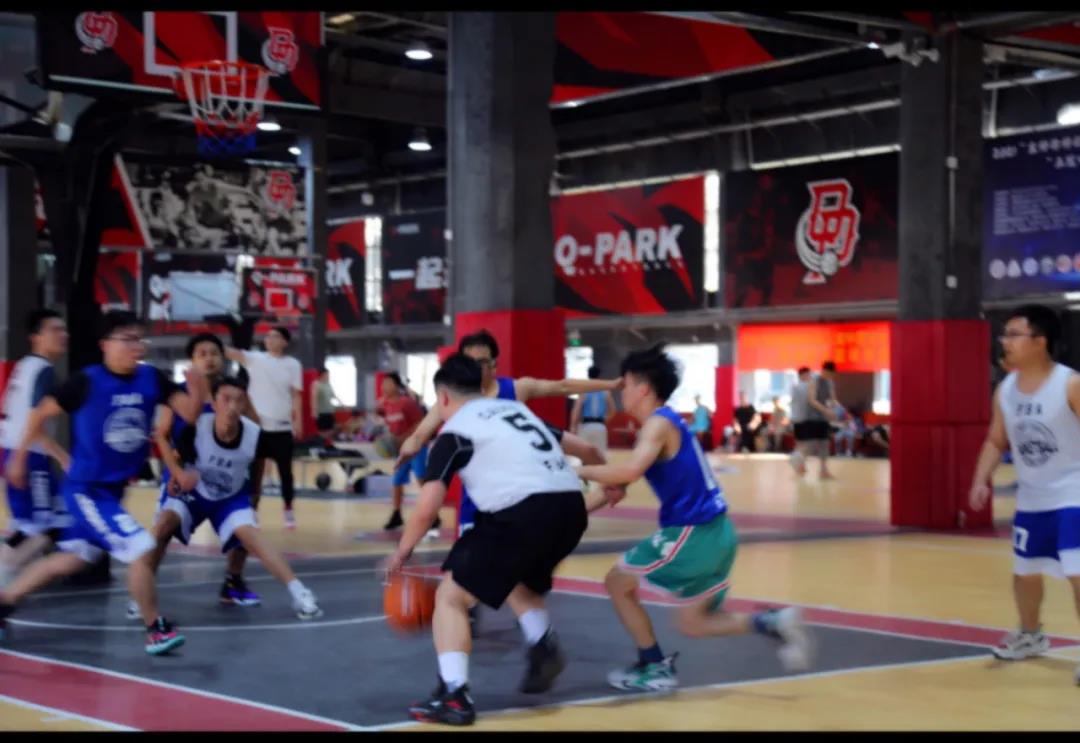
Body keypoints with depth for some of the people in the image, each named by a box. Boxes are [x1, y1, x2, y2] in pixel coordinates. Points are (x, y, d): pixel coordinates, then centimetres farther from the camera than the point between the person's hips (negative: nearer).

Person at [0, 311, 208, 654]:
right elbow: (41, 413, -4)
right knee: (140, 548, -16)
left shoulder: (152, 378, -4)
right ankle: (155, 629, -2)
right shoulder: (87, 381, -17)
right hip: (86, 489, -7)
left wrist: (197, 390, -31)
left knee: (71, 559, 19)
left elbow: (189, 413, -10)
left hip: (112, 489, 7)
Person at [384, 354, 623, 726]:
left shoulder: (455, 431, 7)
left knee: (451, 595, 5)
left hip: (526, 512, -7)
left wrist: (401, 554, 17)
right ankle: (543, 647, 15)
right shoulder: (515, 409, 26)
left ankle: (452, 696, -8)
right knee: (518, 579, 35)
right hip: (571, 506, 7)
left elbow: (426, 508, 0)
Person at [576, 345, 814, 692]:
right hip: (713, 533, 9)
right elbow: (629, 478, 22)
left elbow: (629, 472, -31)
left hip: (694, 533, -9)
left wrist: (579, 471, -17)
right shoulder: (666, 422, 16)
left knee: (618, 583, 6)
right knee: (693, 624, 18)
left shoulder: (659, 423, -13)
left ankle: (656, 668, 9)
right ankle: (773, 623, 2)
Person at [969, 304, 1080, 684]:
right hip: (1030, 499, 7)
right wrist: (981, 480, -3)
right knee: (1024, 572, 19)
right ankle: (1030, 635, 44)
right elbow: (996, 441, 10)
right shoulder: (1005, 390, 1)